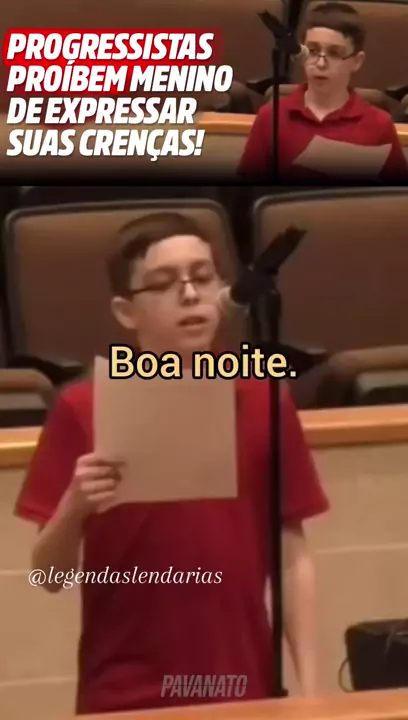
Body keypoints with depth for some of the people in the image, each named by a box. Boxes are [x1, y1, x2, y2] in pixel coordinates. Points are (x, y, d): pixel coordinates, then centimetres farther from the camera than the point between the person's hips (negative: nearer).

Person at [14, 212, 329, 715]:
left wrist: (308, 687, -1)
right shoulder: (81, 411, -5)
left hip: (244, 688, 2)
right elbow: (51, 575, -2)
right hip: (125, 698, -1)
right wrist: (75, 507, -21)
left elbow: (292, 558, 4)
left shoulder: (263, 403, 0)